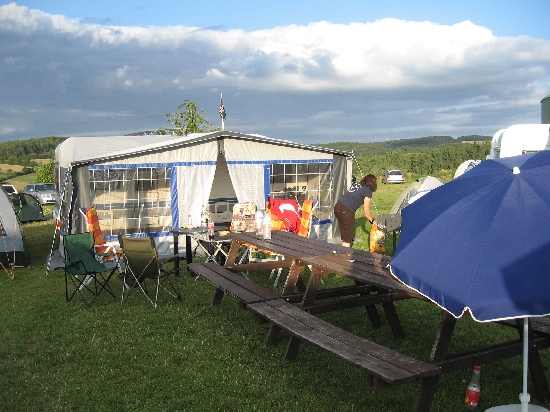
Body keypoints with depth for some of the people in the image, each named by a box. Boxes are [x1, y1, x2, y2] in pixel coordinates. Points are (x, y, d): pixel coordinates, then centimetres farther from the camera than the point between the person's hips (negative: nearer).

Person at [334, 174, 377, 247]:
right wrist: (372, 221, 19)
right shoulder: (368, 191, 3)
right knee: (348, 236, 3)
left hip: (337, 206, 7)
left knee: (344, 233, 19)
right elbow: (366, 211, 4)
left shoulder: (355, 184, 23)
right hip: (346, 211, -7)